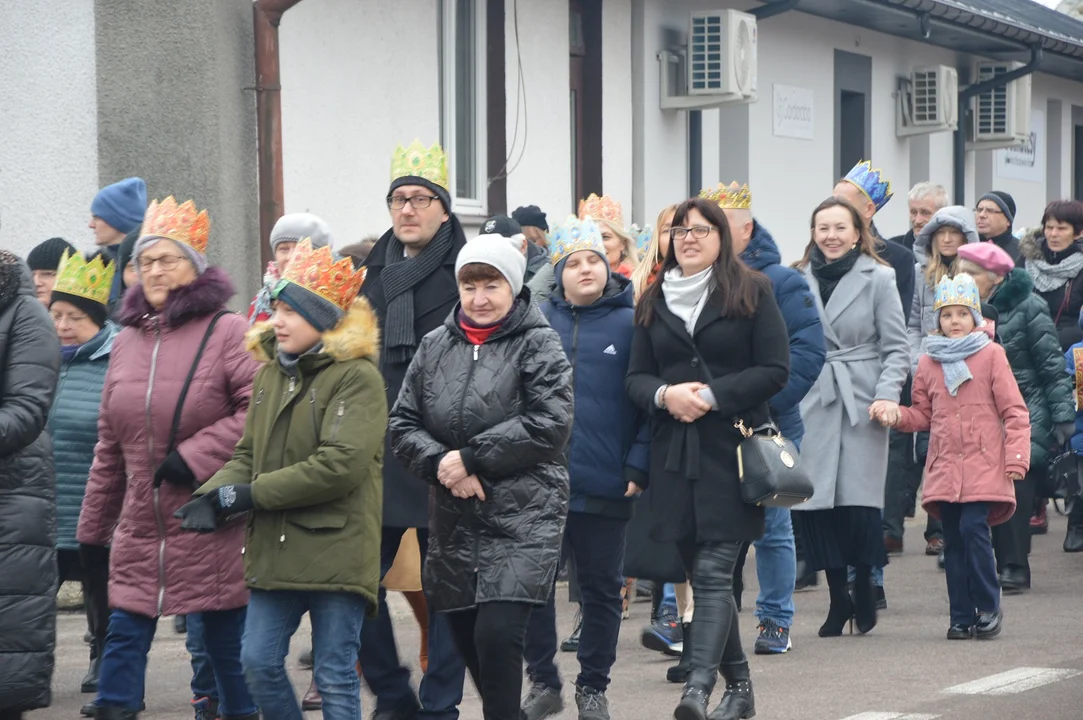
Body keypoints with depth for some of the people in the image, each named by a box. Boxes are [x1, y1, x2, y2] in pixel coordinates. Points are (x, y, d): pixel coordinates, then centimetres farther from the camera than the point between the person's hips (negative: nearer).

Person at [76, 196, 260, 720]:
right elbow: (110, 446, 16)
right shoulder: (127, 341, 11)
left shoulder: (227, 332, -7)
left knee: (226, 640, 4)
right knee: (123, 639, 2)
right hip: (140, 528, 5)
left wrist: (195, 456, -20)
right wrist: (93, 528, 17)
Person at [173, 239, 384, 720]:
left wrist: (247, 495, -17)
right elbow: (248, 454, 14)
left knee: (336, 678, 0)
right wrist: (214, 496, -9)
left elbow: (340, 465, -21)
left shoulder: (357, 377, -11)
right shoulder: (270, 372, 12)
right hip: (275, 550, 7)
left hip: (336, 549, -7)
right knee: (258, 662, 7)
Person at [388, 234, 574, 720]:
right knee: (467, 641, 10)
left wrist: (470, 457, -15)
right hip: (453, 521, 5)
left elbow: (549, 424, -14)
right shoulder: (435, 346, 10)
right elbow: (402, 423, 8)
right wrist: (440, 463, -11)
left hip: (523, 517, -5)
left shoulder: (538, 345, -3)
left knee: (498, 635, -17)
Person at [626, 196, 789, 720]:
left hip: (732, 451, -5)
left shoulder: (751, 294, 2)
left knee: (713, 571, -14)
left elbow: (775, 371, -4)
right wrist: (665, 394, -10)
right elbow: (636, 378, 12)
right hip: (675, 454, 5)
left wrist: (712, 395, -14)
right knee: (700, 573, 8)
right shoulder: (653, 303, 15)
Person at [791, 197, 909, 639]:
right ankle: (838, 598, 10)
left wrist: (887, 395, -12)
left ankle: (864, 587, 15)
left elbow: (896, 348, 2)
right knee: (811, 501, -5)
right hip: (812, 403, 2)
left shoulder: (877, 278, 2)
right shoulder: (801, 279, 9)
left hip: (861, 402, -2)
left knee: (859, 500, -9)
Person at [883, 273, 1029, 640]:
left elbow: (1014, 411, 0)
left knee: (973, 528, -15)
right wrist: (897, 416, -1)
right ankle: (962, 616, 10)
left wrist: (1017, 457, -8)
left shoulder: (991, 355, 1)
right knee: (953, 540, 4)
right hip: (944, 468, 4)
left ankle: (988, 608, -2)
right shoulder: (928, 363, 11)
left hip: (983, 467, -4)